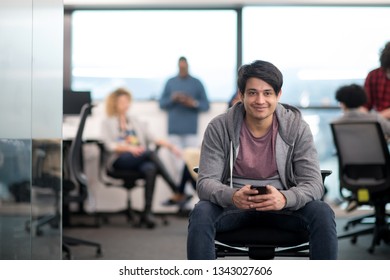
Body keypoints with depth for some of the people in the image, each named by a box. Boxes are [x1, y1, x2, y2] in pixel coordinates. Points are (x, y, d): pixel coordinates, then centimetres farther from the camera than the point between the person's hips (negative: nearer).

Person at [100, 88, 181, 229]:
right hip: (120, 160, -4)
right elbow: (110, 145, -1)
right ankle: (175, 190, -40)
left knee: (150, 168, -35)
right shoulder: (107, 122, 15)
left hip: (140, 160, 4)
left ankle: (147, 213, -39)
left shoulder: (135, 120, 29)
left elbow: (151, 138, 19)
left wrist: (168, 145, 1)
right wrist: (129, 148, -20)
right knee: (151, 153, -33)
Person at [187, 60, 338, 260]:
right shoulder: (219, 127, -9)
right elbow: (206, 182, -13)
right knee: (201, 213, -32)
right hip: (233, 204, 0)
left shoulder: (297, 127, -8)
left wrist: (284, 198, -37)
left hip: (282, 204, 1)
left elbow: (313, 183, -13)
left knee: (323, 213, -29)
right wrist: (233, 196, -37)